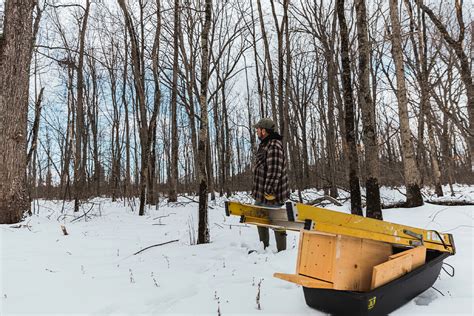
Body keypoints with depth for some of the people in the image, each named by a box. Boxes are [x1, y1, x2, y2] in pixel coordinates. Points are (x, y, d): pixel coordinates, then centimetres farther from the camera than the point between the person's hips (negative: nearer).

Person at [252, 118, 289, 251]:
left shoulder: (274, 146, -19)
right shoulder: (264, 145, 15)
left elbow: (274, 171, -25)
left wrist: (269, 190, -25)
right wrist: (256, 189, 24)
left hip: (271, 194, -11)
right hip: (261, 193, 11)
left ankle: (281, 251, 11)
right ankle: (264, 248, 34)